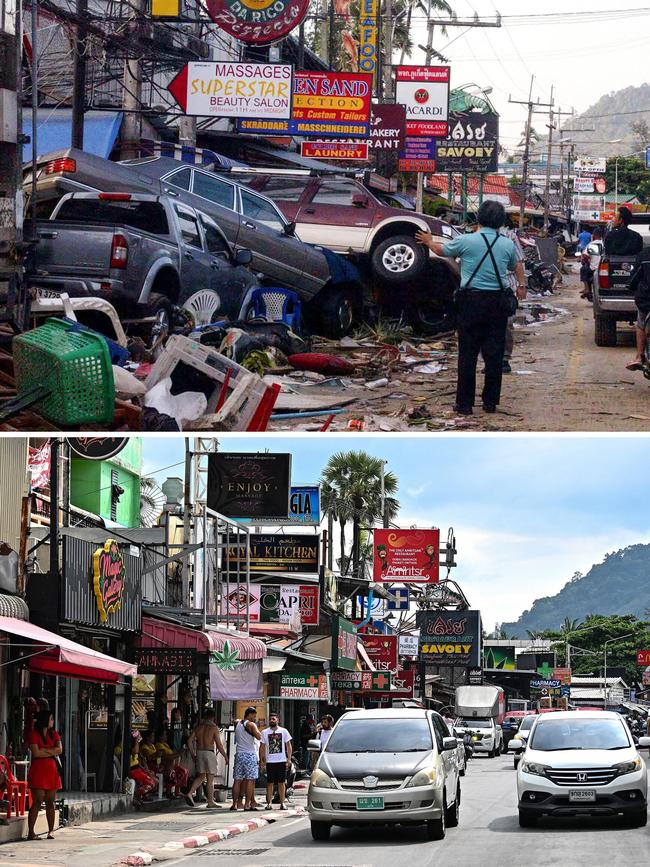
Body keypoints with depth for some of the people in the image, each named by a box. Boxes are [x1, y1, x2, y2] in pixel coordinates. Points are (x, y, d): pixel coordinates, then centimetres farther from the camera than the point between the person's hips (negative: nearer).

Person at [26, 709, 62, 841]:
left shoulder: (54, 734, 16)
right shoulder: (34, 734, -2)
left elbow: (59, 750, 2)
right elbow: (36, 753, -13)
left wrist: (44, 751, -8)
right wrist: (52, 752, -2)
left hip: (52, 770, 6)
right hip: (38, 770, -5)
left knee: (50, 803, 5)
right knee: (37, 802, -9)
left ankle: (50, 831, 8)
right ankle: (30, 832, -8)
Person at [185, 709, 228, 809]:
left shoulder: (199, 727, 7)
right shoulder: (214, 728, -7)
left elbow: (190, 741, 6)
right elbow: (219, 745, -10)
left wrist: (193, 754, 15)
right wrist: (225, 756, -1)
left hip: (199, 752, 5)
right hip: (209, 752, -5)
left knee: (201, 776, 17)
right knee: (210, 778, 1)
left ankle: (190, 794, 1)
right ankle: (210, 802, 4)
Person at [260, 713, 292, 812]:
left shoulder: (283, 731, 7)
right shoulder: (265, 732, 7)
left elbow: (288, 745, 8)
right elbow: (262, 747, 9)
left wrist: (289, 759, 0)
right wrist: (262, 761, 2)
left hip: (282, 761, 0)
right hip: (270, 761, 0)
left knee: (281, 783, 1)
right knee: (270, 783, 0)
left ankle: (282, 803, 5)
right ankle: (269, 803, 3)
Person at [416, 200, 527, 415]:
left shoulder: (466, 241, -6)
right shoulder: (507, 245, 2)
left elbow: (441, 250, 12)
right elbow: (516, 265, 23)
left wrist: (429, 242, 34)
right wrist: (521, 285, 42)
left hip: (471, 301, -2)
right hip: (498, 301, 2)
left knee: (467, 353, 1)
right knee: (494, 353, 8)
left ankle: (465, 403, 1)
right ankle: (491, 402, 13)